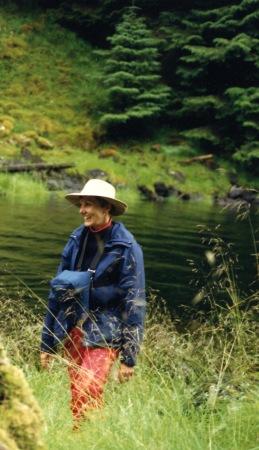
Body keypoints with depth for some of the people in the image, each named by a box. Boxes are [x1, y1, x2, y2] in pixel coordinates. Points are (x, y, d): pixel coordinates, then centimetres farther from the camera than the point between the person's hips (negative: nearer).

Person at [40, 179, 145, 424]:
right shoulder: (77, 240, 6)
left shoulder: (126, 247, -9)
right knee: (76, 401, 8)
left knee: (87, 395, -17)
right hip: (75, 330, 6)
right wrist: (47, 343, 12)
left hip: (104, 333, -5)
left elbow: (134, 302, -9)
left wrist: (129, 357, -11)